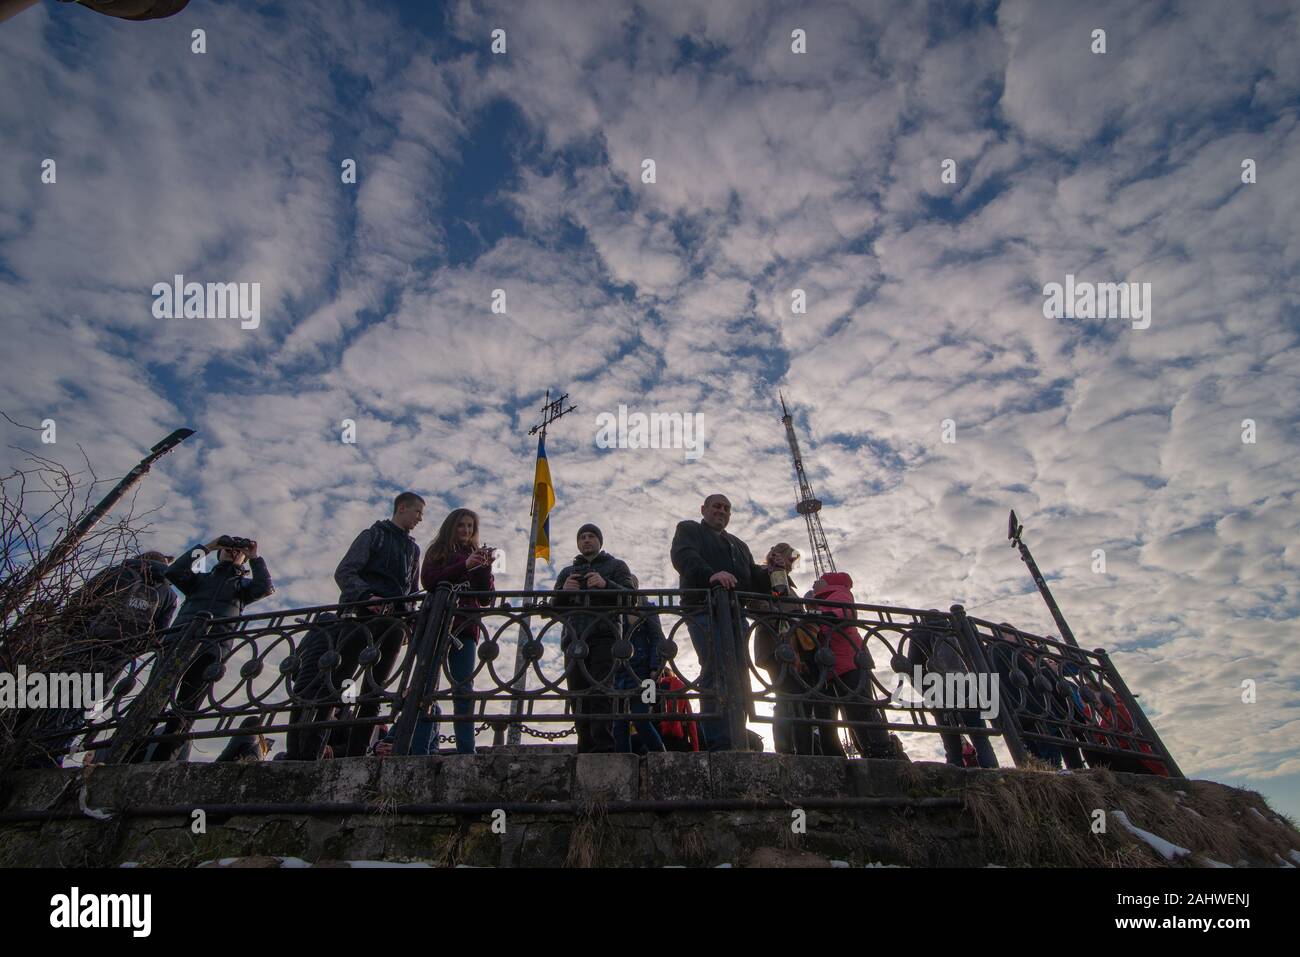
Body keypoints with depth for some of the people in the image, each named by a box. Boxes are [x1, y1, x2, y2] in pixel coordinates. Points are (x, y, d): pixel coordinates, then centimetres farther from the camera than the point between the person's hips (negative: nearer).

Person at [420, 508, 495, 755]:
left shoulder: (476, 555, 22)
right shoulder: (438, 551, 17)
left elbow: (486, 599, 13)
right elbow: (428, 581, -4)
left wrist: (485, 568, -3)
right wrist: (465, 565, -12)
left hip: (465, 628, 2)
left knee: (463, 688, -6)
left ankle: (466, 750, -11)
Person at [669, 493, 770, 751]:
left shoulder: (738, 545, 34)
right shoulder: (689, 529, 15)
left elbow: (754, 579, 24)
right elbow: (684, 556, -7)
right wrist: (710, 574, -26)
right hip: (705, 610, -6)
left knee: (739, 678, -1)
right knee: (717, 673, -17)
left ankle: (737, 741, 2)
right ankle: (720, 745, -19)